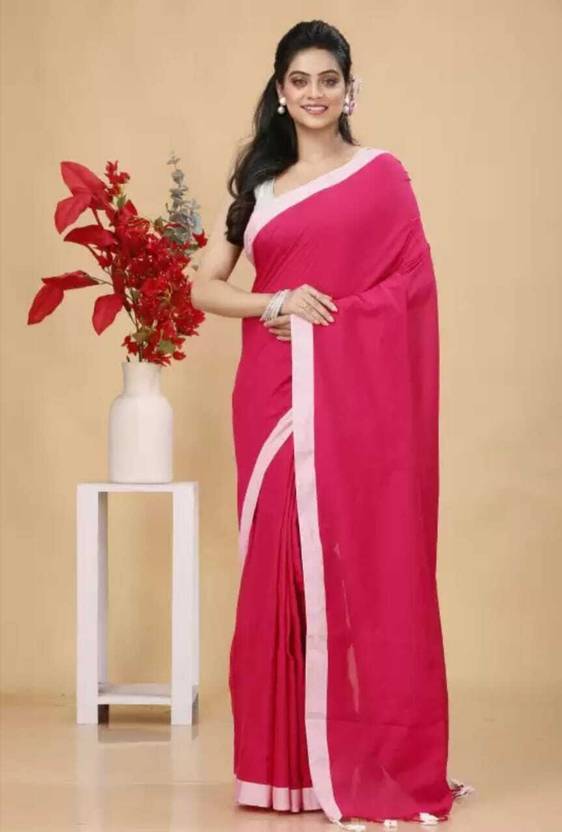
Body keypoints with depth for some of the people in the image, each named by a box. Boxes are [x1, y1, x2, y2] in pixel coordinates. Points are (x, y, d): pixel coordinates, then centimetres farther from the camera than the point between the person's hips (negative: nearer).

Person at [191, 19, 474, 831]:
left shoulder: (383, 175, 4)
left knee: (365, 562, -3)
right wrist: (275, 303, -6)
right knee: (279, 560, 3)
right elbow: (205, 285, 12)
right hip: (274, 391, 3)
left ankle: (376, 758, 5)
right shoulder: (255, 182, 14)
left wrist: (330, 319, -11)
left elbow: (414, 288, -1)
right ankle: (286, 759, 11)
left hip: (358, 392, -3)